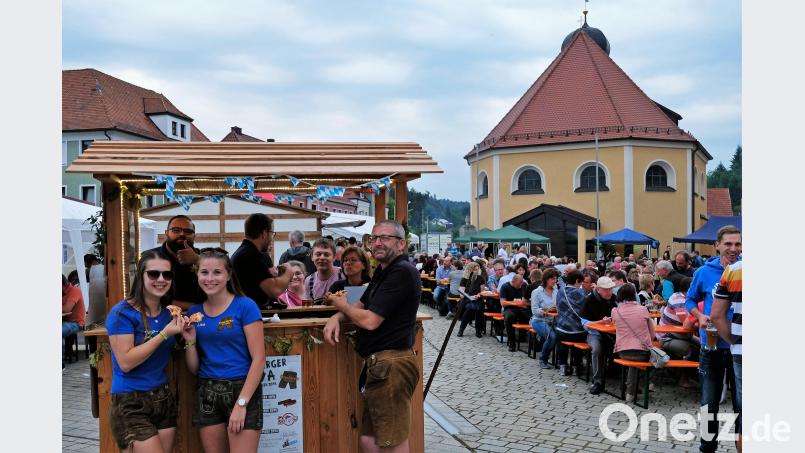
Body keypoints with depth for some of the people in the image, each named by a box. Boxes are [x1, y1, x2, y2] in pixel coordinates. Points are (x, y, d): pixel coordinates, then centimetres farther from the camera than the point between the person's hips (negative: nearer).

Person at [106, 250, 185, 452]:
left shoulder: (169, 313, 7)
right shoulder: (122, 313, -10)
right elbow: (125, 362, -18)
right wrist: (164, 334, -20)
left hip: (164, 399, 6)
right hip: (131, 404, -6)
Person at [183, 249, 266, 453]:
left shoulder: (245, 306, -7)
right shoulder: (194, 312, 8)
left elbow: (259, 359, -10)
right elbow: (193, 368, 11)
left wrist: (241, 403, -16)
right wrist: (190, 341, -6)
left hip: (242, 390, -4)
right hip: (206, 393, 5)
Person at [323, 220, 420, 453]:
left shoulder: (402, 272, -16)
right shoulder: (383, 271, 18)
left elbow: (369, 320, -19)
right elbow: (362, 305, 25)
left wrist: (341, 304, 0)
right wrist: (336, 317, 3)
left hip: (391, 364, -10)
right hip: (379, 362, 10)